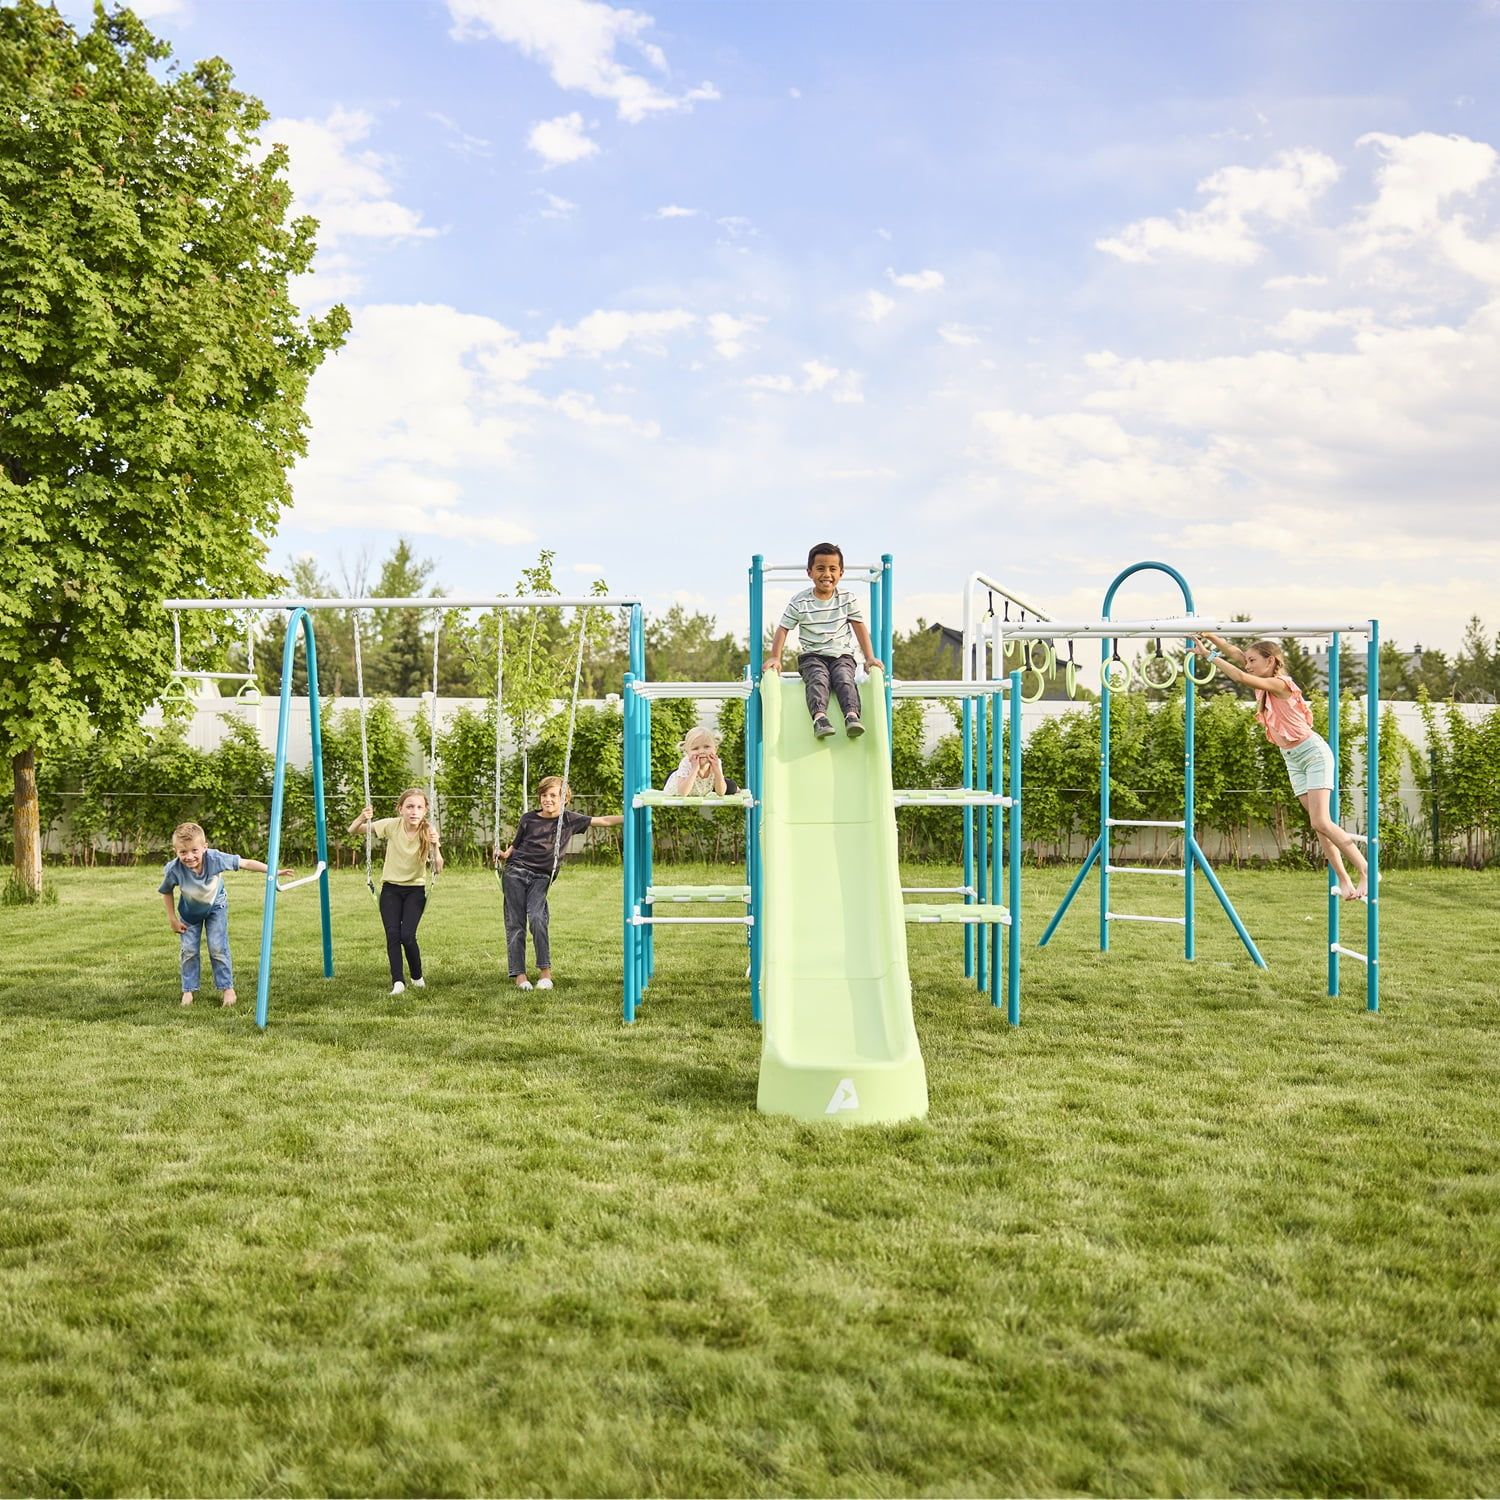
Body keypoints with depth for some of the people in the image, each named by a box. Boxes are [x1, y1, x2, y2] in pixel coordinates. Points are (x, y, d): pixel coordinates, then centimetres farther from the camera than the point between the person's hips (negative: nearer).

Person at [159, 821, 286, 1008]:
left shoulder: (215, 858, -37)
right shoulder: (173, 870, -34)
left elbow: (246, 863, -26)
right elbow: (166, 892, -12)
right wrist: (172, 919, -8)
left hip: (216, 907, -1)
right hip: (190, 912, 1)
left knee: (218, 947, -6)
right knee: (188, 949, 1)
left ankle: (227, 988, 8)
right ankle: (188, 990, 18)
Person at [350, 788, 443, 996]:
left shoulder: (428, 832, -14)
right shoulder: (391, 825, -13)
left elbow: (438, 869, -19)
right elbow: (352, 831, -5)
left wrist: (435, 846, -37)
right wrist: (362, 819, -27)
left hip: (415, 889, -1)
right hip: (391, 887, 1)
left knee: (407, 935, -16)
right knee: (392, 934, -16)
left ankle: (417, 977, 9)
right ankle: (397, 981, -7)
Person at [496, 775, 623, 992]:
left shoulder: (569, 820, 5)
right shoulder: (528, 819, 4)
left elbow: (603, 821, 2)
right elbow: (514, 846, 14)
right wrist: (503, 854, -7)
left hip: (541, 877, -1)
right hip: (516, 872, 1)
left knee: (537, 917, -21)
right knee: (515, 922, -5)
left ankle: (545, 970, -13)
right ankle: (518, 974, -2)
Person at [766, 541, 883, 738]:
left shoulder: (848, 599, 4)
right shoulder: (800, 602, -3)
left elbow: (859, 627, 7)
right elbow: (783, 629, -1)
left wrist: (870, 657, -2)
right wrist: (775, 658, -12)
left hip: (842, 655, 2)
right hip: (812, 656, -1)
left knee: (844, 678, -29)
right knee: (818, 678, -31)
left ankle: (852, 715, -48)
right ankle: (819, 717, -52)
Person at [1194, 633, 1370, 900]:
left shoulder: (1279, 683, -20)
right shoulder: (1264, 684, 4)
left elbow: (1240, 677, -32)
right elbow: (1236, 655, 0)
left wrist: (1209, 655, -28)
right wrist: (1210, 636, -13)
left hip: (1314, 752, -9)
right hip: (1293, 759, 9)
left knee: (1320, 822, -16)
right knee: (1317, 823, 5)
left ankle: (1366, 871, -8)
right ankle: (1343, 880, 8)